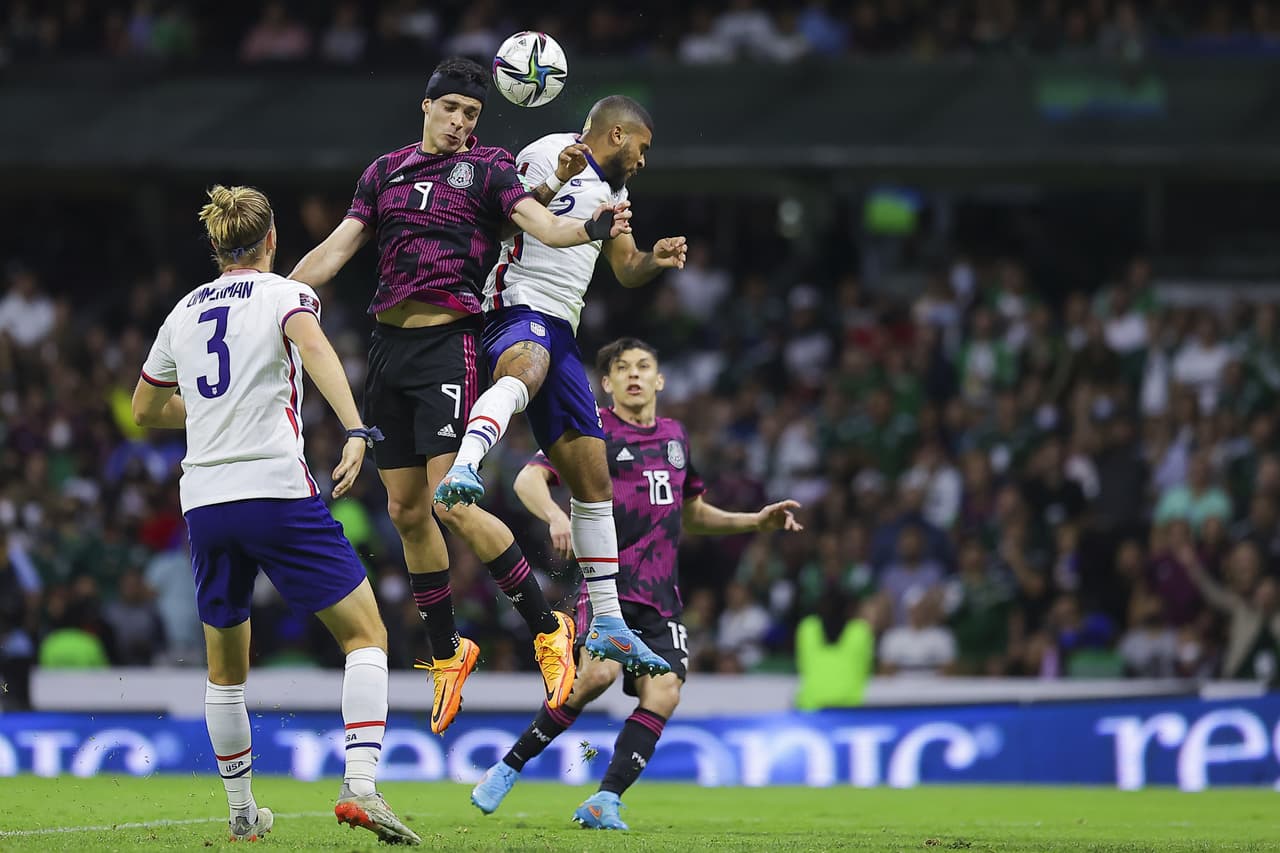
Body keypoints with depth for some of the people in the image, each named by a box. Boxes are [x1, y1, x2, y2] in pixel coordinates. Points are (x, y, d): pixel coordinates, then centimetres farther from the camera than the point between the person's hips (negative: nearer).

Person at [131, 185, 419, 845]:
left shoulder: (184, 313, 18)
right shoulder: (284, 294, 4)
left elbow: (145, 410, 30)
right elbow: (313, 346, -20)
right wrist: (356, 431, -29)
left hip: (204, 502, 5)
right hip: (276, 488, -5)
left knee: (225, 667, 19)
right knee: (366, 633, 1)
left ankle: (241, 814, 23)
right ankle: (360, 784, -16)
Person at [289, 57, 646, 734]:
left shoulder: (486, 169, 1)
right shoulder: (385, 171, 14)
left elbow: (543, 224, -13)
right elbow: (337, 248, 15)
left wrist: (592, 228, -34)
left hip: (448, 342, -5)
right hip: (388, 345, 5)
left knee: (452, 502, -16)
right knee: (406, 509, 7)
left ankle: (546, 627, -5)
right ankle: (446, 652, 21)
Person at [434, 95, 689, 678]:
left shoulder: (608, 190, 26)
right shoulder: (552, 155, -2)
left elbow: (626, 270, 35)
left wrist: (655, 259, 12)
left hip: (560, 331, 9)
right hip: (520, 308, -9)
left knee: (592, 476, 10)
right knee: (526, 371, -45)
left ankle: (606, 622, 18)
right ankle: (463, 468, -73)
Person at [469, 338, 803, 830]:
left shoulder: (674, 436, 20)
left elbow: (692, 515, 33)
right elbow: (528, 480, -11)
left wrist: (758, 521, 23)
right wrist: (556, 516, -31)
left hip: (660, 597, 5)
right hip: (606, 582, -5)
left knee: (664, 688, -18)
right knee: (599, 672, -28)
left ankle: (605, 801, -19)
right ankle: (509, 767, -13)